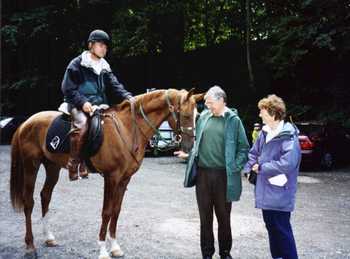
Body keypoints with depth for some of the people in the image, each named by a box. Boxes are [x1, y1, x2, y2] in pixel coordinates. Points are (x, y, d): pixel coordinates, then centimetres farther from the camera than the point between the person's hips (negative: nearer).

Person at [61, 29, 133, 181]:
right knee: (81, 124, -36)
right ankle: (73, 164, -25)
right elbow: (68, 89, -6)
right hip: (79, 106, -7)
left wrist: (127, 97, -10)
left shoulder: (104, 67, 18)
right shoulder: (77, 64, -2)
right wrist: (82, 102, -21)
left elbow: (114, 85, 10)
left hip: (99, 106, 7)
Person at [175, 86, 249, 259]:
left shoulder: (233, 120, -4)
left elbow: (244, 147, -3)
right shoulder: (204, 117, 7)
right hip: (203, 173, 3)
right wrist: (189, 154, 3)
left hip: (223, 175, -3)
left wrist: (236, 167, -13)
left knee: (224, 217, 10)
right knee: (205, 217, 11)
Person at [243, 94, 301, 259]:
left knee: (282, 230, 1)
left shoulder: (288, 136, -19)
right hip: (265, 191, 8)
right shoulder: (265, 132, 4)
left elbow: (288, 163, -28)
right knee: (271, 227, 18)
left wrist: (261, 168, -17)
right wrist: (243, 168, -4)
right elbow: (254, 154, 13)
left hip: (280, 193, -8)